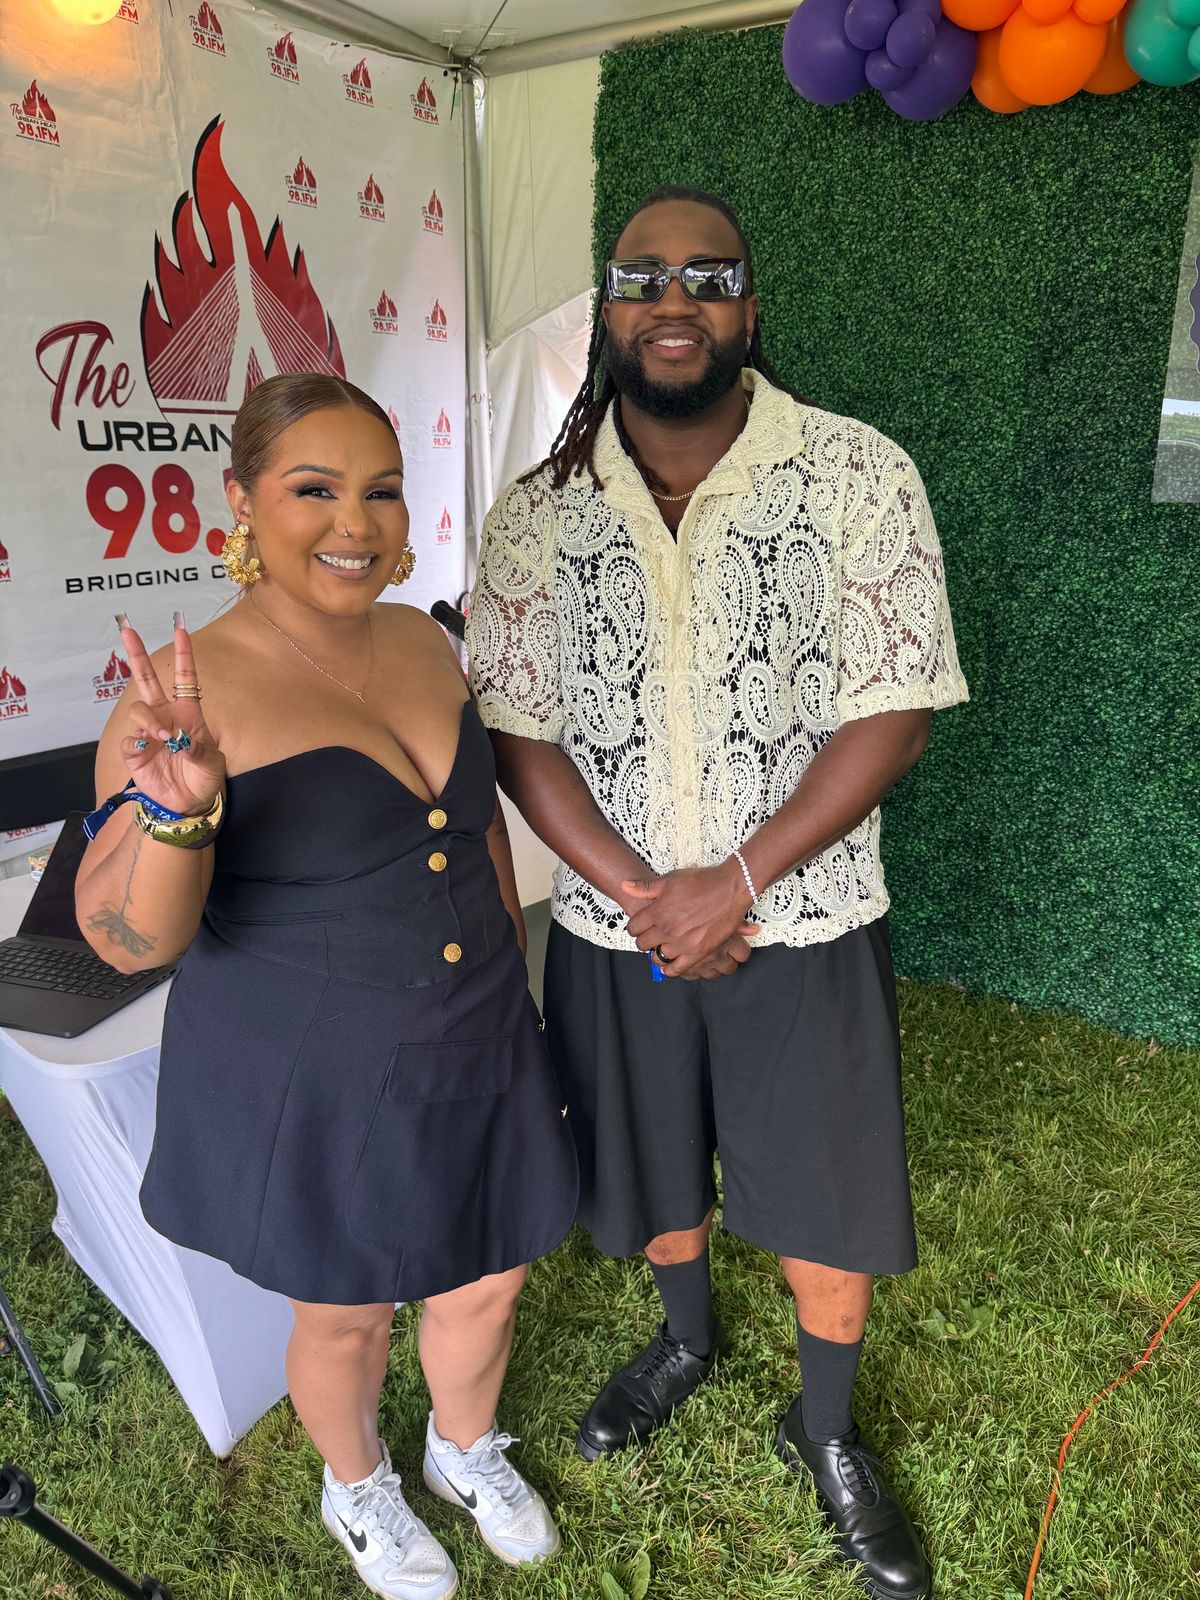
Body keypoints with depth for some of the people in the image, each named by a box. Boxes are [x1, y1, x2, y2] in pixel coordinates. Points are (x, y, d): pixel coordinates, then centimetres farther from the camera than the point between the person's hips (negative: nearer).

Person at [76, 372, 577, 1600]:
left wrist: (511, 974, 14)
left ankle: (467, 1448, 56)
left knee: (488, 1278, 22)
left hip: (475, 1056, 5)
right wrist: (177, 811, -41)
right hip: (311, 1084, -5)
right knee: (346, 1312, 20)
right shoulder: (193, 692, -20)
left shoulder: (423, 642, -2)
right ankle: (357, 1487, 54)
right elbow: (127, 938, -22)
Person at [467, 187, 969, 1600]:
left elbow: (892, 714, -12)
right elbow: (515, 730, -5)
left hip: (803, 926, -1)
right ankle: (686, 1338, 55)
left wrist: (733, 883, -18)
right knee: (651, 1171, 22)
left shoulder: (858, 477, -9)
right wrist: (642, 896, -15)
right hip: (614, 930, 2)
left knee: (827, 1204, 13)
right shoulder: (538, 513, -3)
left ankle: (827, 1433, 43)